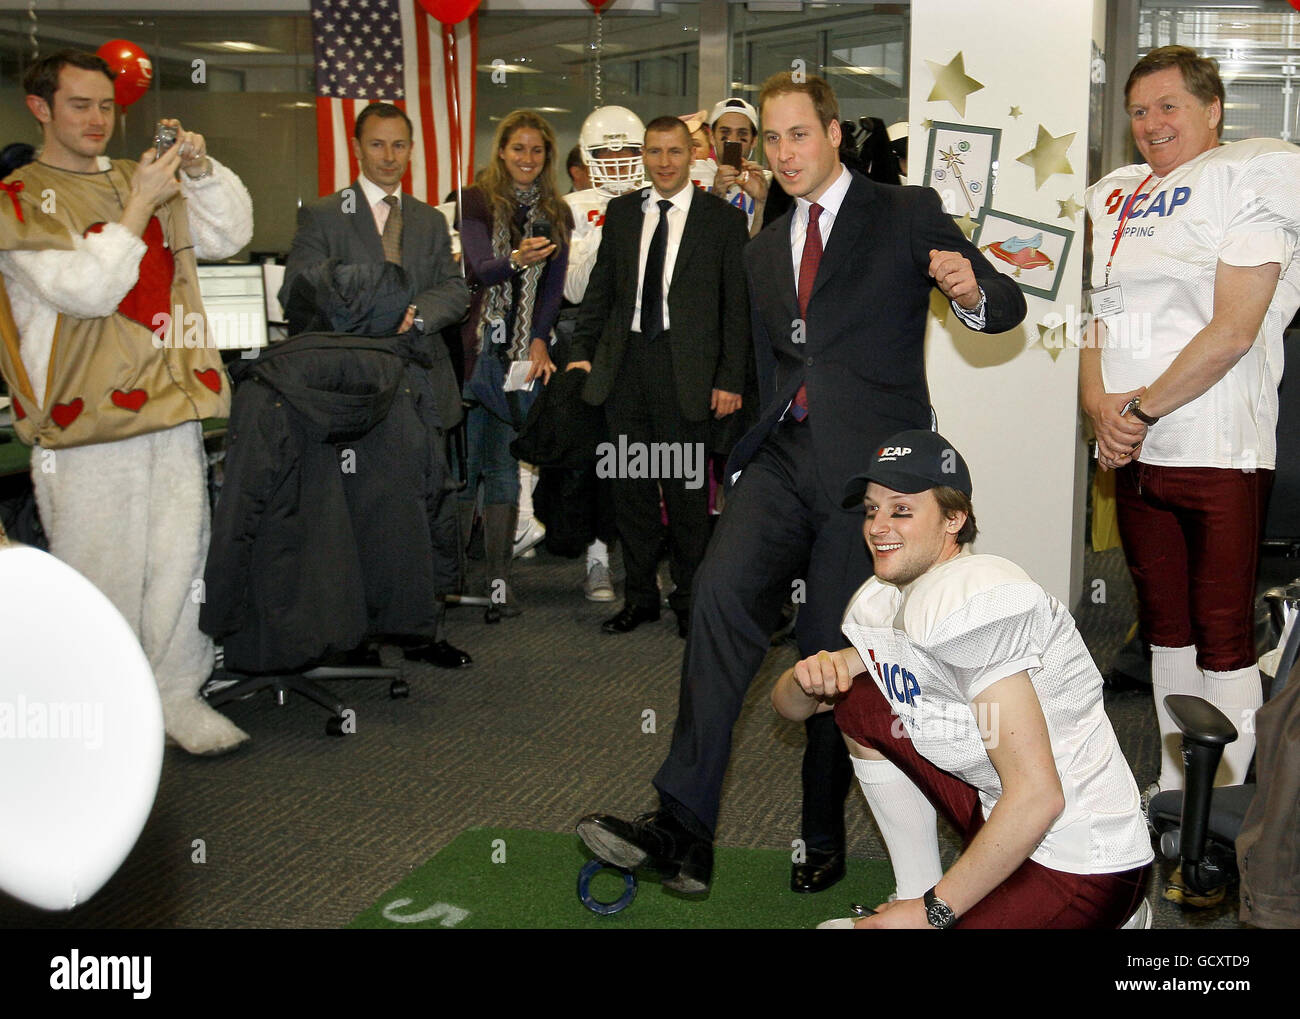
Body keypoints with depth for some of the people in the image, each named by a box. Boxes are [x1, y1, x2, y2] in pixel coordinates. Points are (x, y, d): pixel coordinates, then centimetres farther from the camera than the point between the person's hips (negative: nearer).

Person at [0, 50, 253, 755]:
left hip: (172, 406, 5)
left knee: (180, 555, 7)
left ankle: (176, 693, 18)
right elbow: (83, 289, -13)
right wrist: (139, 206, -14)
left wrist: (200, 167, -1)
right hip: (88, 416, -5)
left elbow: (229, 235, 13)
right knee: (100, 569, -1)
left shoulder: (142, 180, 16)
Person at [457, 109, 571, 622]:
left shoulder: (556, 214, 13)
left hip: (525, 353, 3)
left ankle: (498, 582, 4)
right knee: (465, 460, -5)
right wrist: (516, 260, -29)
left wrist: (540, 341, -5)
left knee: (505, 466, 2)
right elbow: (478, 268, -9)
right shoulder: (477, 202, 3)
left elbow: (553, 287, 9)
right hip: (475, 347, -3)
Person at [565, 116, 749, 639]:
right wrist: (581, 351, 6)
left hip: (685, 367, -4)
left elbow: (736, 306, -1)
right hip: (624, 361, 4)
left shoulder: (723, 219, 1)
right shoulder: (620, 213, 13)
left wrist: (730, 380, -7)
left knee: (687, 487, 2)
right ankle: (640, 596, 21)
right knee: (631, 485, 9)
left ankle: (688, 598, 17)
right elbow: (600, 289, 16)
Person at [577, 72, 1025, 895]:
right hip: (784, 456, 4)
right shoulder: (764, 250, 21)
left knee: (834, 650, -1)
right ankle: (683, 827, -25)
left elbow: (1008, 306, -3)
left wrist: (972, 293, -26)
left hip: (869, 460, -4)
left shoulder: (907, 215, 5)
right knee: (723, 589, -21)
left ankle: (823, 840, 18)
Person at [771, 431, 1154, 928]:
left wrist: (933, 912, -20)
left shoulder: (970, 601, -23)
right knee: (854, 699, 6)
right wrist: (809, 678, -10)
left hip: (1086, 865, -9)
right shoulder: (882, 601, 5)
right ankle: (915, 893, 14)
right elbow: (788, 704, 15)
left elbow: (1038, 796, -28)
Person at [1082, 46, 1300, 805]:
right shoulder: (1119, 198, 15)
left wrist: (1142, 408, -13)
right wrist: (1101, 406, -4)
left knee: (1223, 639, -1)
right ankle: (1173, 785, 28)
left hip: (1219, 452, -6)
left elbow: (1232, 330, -15)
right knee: (1165, 626, 15)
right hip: (1133, 455, 7)